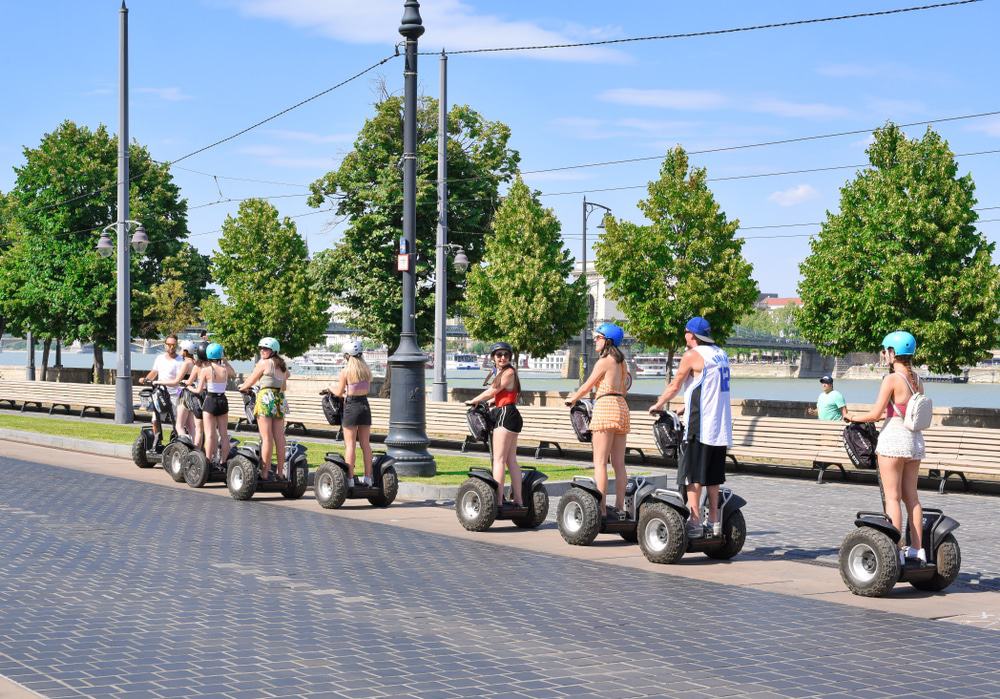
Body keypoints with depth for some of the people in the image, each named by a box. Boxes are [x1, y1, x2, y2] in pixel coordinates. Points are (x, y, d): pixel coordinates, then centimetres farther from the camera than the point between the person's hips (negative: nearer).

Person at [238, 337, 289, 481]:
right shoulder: (283, 365, 14)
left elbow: (249, 382, 2)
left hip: (266, 398, -6)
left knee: (266, 438, -7)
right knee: (279, 438, 6)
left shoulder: (264, 363, -4)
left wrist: (241, 387, 21)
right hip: (280, 399, 6)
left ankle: (265, 473, -7)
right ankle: (280, 472, 7)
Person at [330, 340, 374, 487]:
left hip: (351, 406, -5)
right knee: (365, 443, 10)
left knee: (350, 445, 0)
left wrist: (331, 389, 16)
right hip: (365, 406, 5)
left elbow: (339, 392, -6)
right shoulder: (366, 370, 4)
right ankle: (368, 477, 12)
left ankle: (349, 477, -1)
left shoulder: (346, 371, -11)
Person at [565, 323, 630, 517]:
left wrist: (572, 399, 17)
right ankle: (619, 508, 9)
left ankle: (601, 508, -12)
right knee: (619, 463, 8)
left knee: (600, 462, -8)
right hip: (622, 408, 8)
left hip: (606, 407, -8)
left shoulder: (604, 361, -7)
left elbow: (587, 386, -1)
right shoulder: (620, 361, 16)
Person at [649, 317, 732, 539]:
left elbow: (675, 386, -1)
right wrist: (688, 405, 30)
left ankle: (695, 523, -8)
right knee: (713, 476, 13)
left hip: (700, 425, -8)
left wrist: (658, 404, 14)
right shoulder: (721, 354, 15)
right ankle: (714, 522, 14)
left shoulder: (692, 355, -8)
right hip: (721, 426, 8)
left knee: (692, 476, -4)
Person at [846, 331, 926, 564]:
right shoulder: (917, 380, 8)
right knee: (911, 496, 12)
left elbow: (875, 414, -14)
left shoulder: (891, 379, -13)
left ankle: (896, 550, -5)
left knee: (892, 497, -3)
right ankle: (917, 548, 14)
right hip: (915, 440, 7)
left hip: (894, 440, -7)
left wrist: (853, 418, 4)